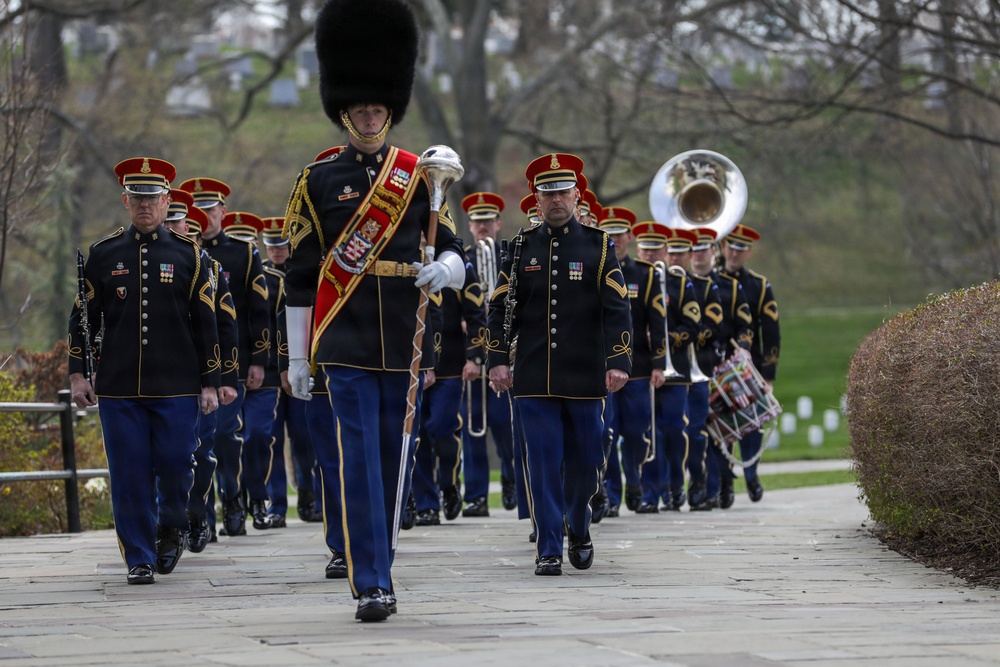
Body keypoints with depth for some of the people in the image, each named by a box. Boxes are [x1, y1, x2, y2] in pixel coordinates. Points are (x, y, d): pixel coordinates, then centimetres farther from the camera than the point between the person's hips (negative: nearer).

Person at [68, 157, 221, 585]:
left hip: (176, 388, -1)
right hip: (118, 388, 1)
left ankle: (172, 527, 28)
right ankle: (140, 559, 7)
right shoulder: (103, 254, 7)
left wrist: (209, 384, 2)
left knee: (175, 466, -1)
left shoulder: (187, 254, 5)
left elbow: (206, 323, 6)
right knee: (130, 476, -1)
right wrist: (78, 374, 4)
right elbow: (82, 317, 11)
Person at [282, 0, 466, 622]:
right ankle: (373, 584, -10)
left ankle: (378, 564, 22)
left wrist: (447, 268, -16)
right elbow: (299, 273, 4)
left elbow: (452, 248, 10)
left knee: (395, 456, 8)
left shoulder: (419, 175, 8)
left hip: (404, 340, 2)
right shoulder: (318, 181, 4)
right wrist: (297, 355, 2)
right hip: (347, 343, -2)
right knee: (360, 457, -8)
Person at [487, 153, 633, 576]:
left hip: (585, 378, 0)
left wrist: (618, 363, -13)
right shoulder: (522, 247, 7)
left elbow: (617, 309, -2)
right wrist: (498, 361, -1)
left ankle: (578, 528, 31)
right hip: (535, 378, 0)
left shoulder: (598, 245, 3)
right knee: (544, 462, -3)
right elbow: (501, 308, 8)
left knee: (585, 461, 6)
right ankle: (549, 550, 0)